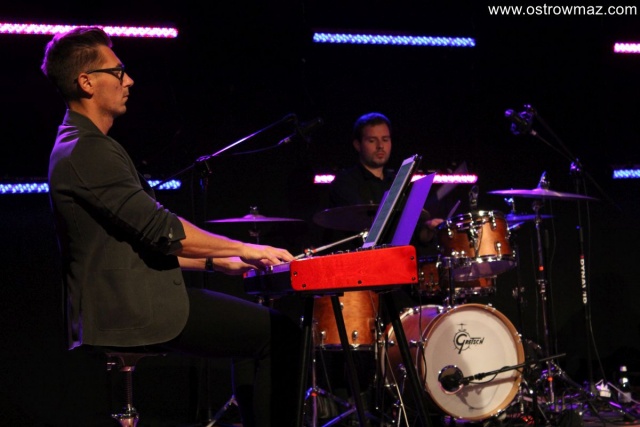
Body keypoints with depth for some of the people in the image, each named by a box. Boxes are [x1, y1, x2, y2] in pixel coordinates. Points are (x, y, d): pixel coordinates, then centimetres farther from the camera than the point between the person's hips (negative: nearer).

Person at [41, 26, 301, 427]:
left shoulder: (81, 145, 19)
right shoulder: (85, 151, -16)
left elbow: (144, 240, 21)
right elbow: (162, 230, -21)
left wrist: (215, 261, 14)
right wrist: (244, 249, -11)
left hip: (129, 301, 11)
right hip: (134, 312, -11)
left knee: (252, 328, 23)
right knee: (280, 332, -9)